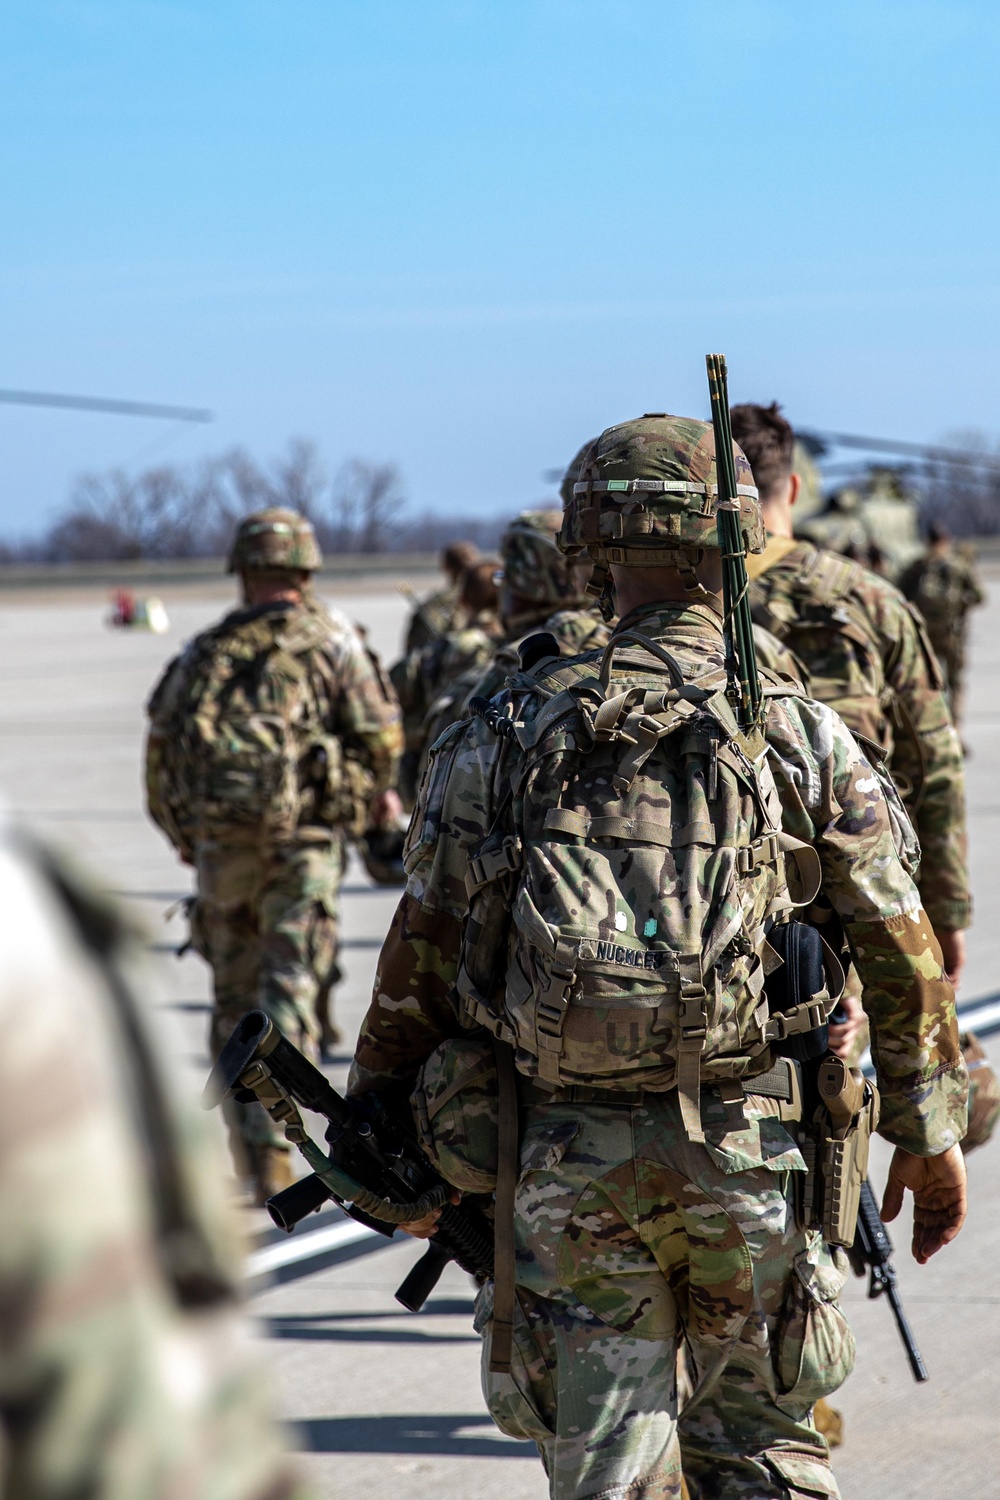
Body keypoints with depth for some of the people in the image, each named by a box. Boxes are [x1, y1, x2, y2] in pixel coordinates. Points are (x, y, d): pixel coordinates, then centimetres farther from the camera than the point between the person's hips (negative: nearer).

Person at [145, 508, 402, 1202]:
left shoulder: (206, 649, 12)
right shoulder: (330, 638, 5)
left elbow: (162, 746, 9)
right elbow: (381, 731, -4)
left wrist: (185, 838, 20)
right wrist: (378, 792, 15)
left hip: (220, 842, 3)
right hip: (304, 838, -3)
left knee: (235, 996, 14)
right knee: (289, 988, -5)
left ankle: (251, 1154, 18)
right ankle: (272, 1147, -22)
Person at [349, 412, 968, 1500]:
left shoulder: (503, 739, 1)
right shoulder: (800, 736, -3)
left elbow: (419, 960, 4)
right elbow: (901, 952, 1)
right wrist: (929, 1131, 12)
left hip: (567, 1160, 1)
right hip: (749, 1153, -1)